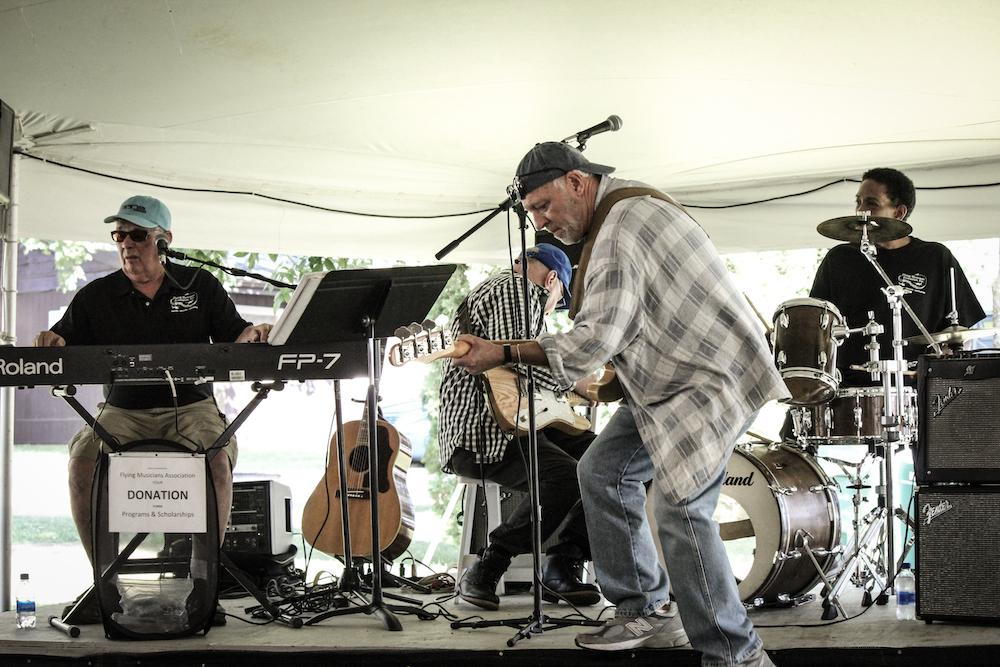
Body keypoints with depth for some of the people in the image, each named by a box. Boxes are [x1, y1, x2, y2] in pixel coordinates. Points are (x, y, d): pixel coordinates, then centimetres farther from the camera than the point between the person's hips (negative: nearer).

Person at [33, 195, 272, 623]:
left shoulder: (200, 286, 8)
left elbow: (233, 339, 5)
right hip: (122, 411, 1)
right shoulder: (95, 297, 9)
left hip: (191, 407, -1)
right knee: (82, 461, -29)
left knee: (218, 461, -32)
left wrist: (253, 335, -18)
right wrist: (52, 345, -18)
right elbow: (63, 351, 6)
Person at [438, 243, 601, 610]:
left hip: (520, 424, 11)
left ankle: (562, 565, -4)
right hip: (480, 432, -11)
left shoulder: (499, 287, 29)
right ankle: (484, 571, -20)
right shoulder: (521, 290, -6)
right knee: (565, 476, -33)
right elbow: (514, 357, -22)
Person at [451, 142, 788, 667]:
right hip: (665, 378, 11)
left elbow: (596, 338, -26)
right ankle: (646, 614, 18)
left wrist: (502, 354, -21)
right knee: (602, 470, 12)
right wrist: (621, 368, 10)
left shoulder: (620, 229, -21)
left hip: (712, 377, -11)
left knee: (679, 506, -21)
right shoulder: (627, 206, 13)